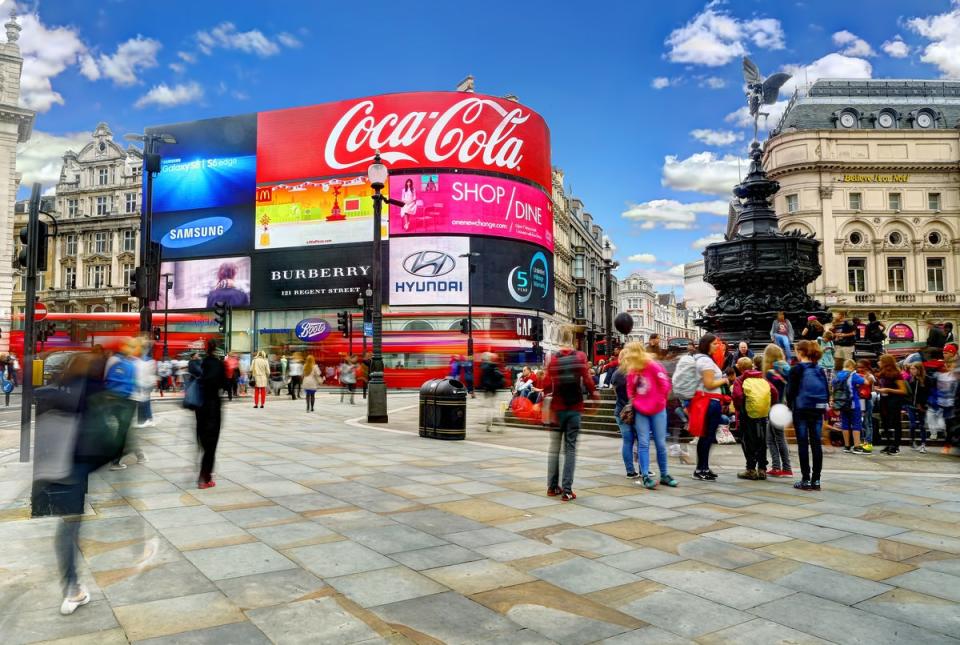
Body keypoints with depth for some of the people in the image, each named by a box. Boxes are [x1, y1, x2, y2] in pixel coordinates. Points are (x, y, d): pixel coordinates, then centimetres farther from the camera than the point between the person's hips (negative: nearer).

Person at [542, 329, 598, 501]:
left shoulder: (553, 359, -3)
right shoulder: (580, 356, -4)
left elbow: (547, 385, -6)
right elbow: (587, 379, -9)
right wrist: (593, 393, 10)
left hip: (558, 408, 1)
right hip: (575, 408, -1)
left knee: (554, 448, 12)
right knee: (570, 449, 3)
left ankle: (552, 487, 17)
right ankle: (566, 490, 0)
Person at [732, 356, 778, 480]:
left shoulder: (739, 380, -2)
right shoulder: (763, 379, 12)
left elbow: (737, 395, -18)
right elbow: (774, 392, -1)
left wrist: (738, 409, -4)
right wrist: (770, 406, 7)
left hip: (747, 415, -4)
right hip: (763, 414, 5)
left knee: (748, 442, 5)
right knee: (761, 442, 13)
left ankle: (751, 470, 5)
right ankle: (762, 469, 17)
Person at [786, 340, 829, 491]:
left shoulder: (797, 369, -9)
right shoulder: (819, 370, 9)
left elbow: (791, 391, -10)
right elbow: (827, 392, 10)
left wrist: (790, 405, 4)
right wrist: (822, 407, 16)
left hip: (801, 410, -5)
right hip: (818, 410, 5)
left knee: (803, 444, 0)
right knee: (816, 444, 7)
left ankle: (806, 480, 2)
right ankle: (816, 480, 10)